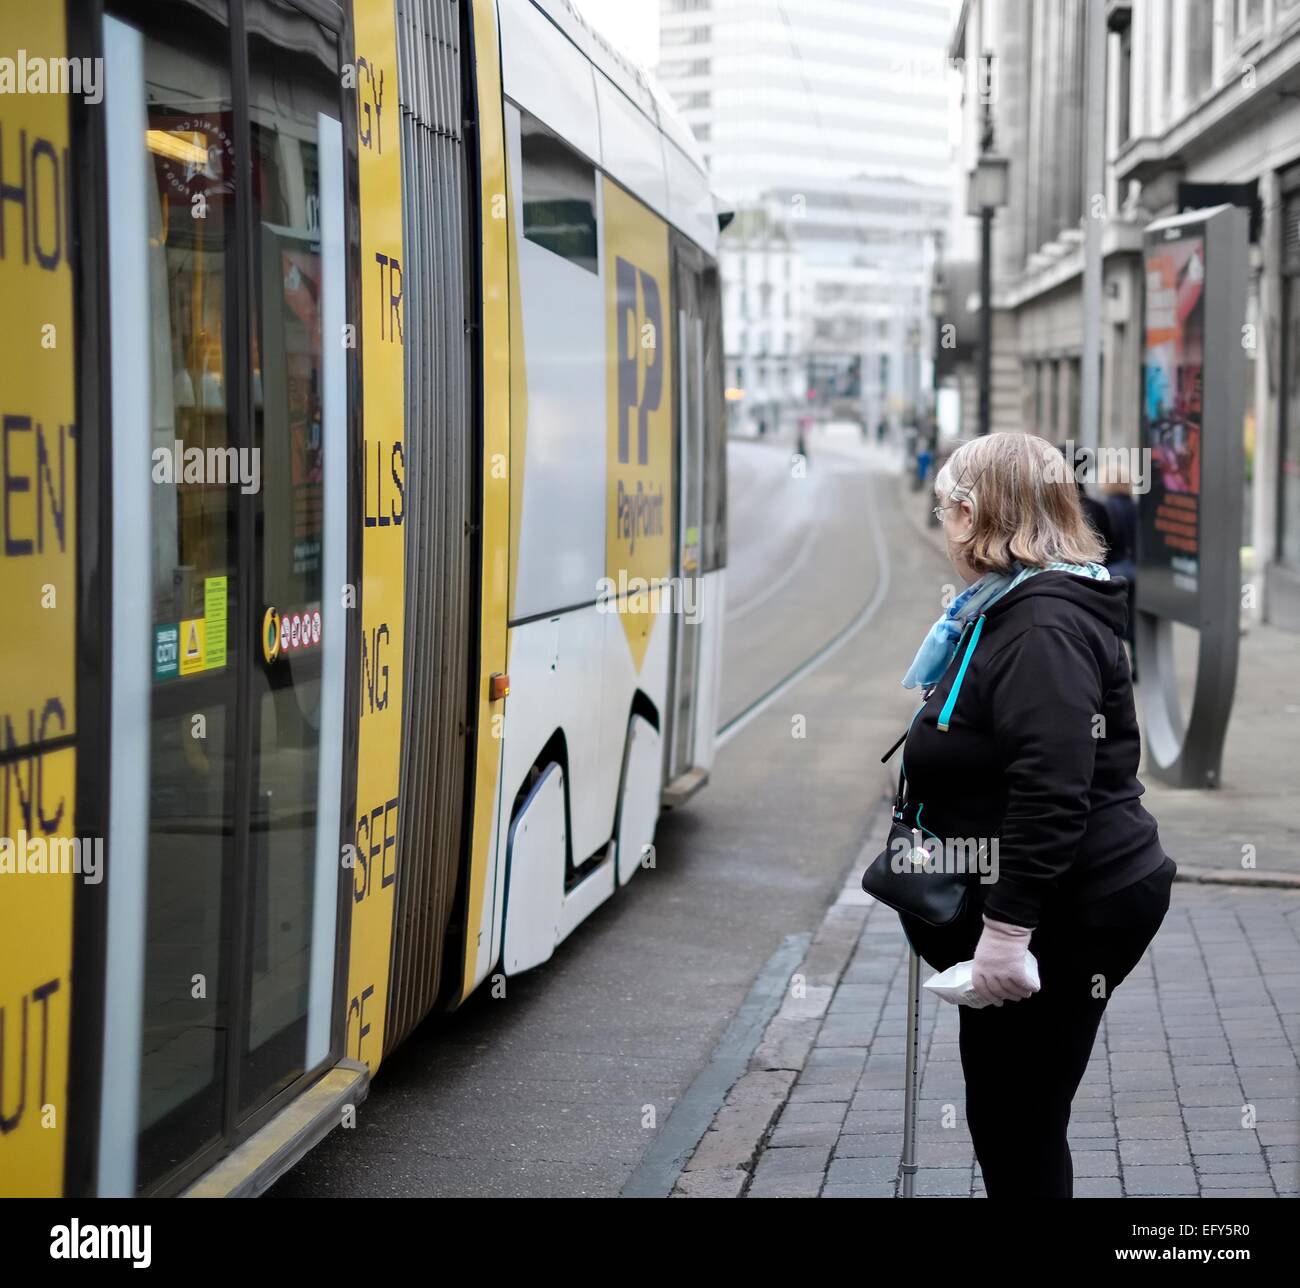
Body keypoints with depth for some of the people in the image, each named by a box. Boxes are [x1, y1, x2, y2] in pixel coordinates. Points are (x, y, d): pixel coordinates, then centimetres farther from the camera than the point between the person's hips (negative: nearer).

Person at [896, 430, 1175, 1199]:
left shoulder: (1042, 628, -19)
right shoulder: (1013, 610, 15)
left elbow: (1051, 795, -28)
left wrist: (1008, 926, -29)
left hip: (1066, 917, -11)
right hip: (1034, 911, 11)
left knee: (1019, 1123, -4)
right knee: (1005, 1116, 16)